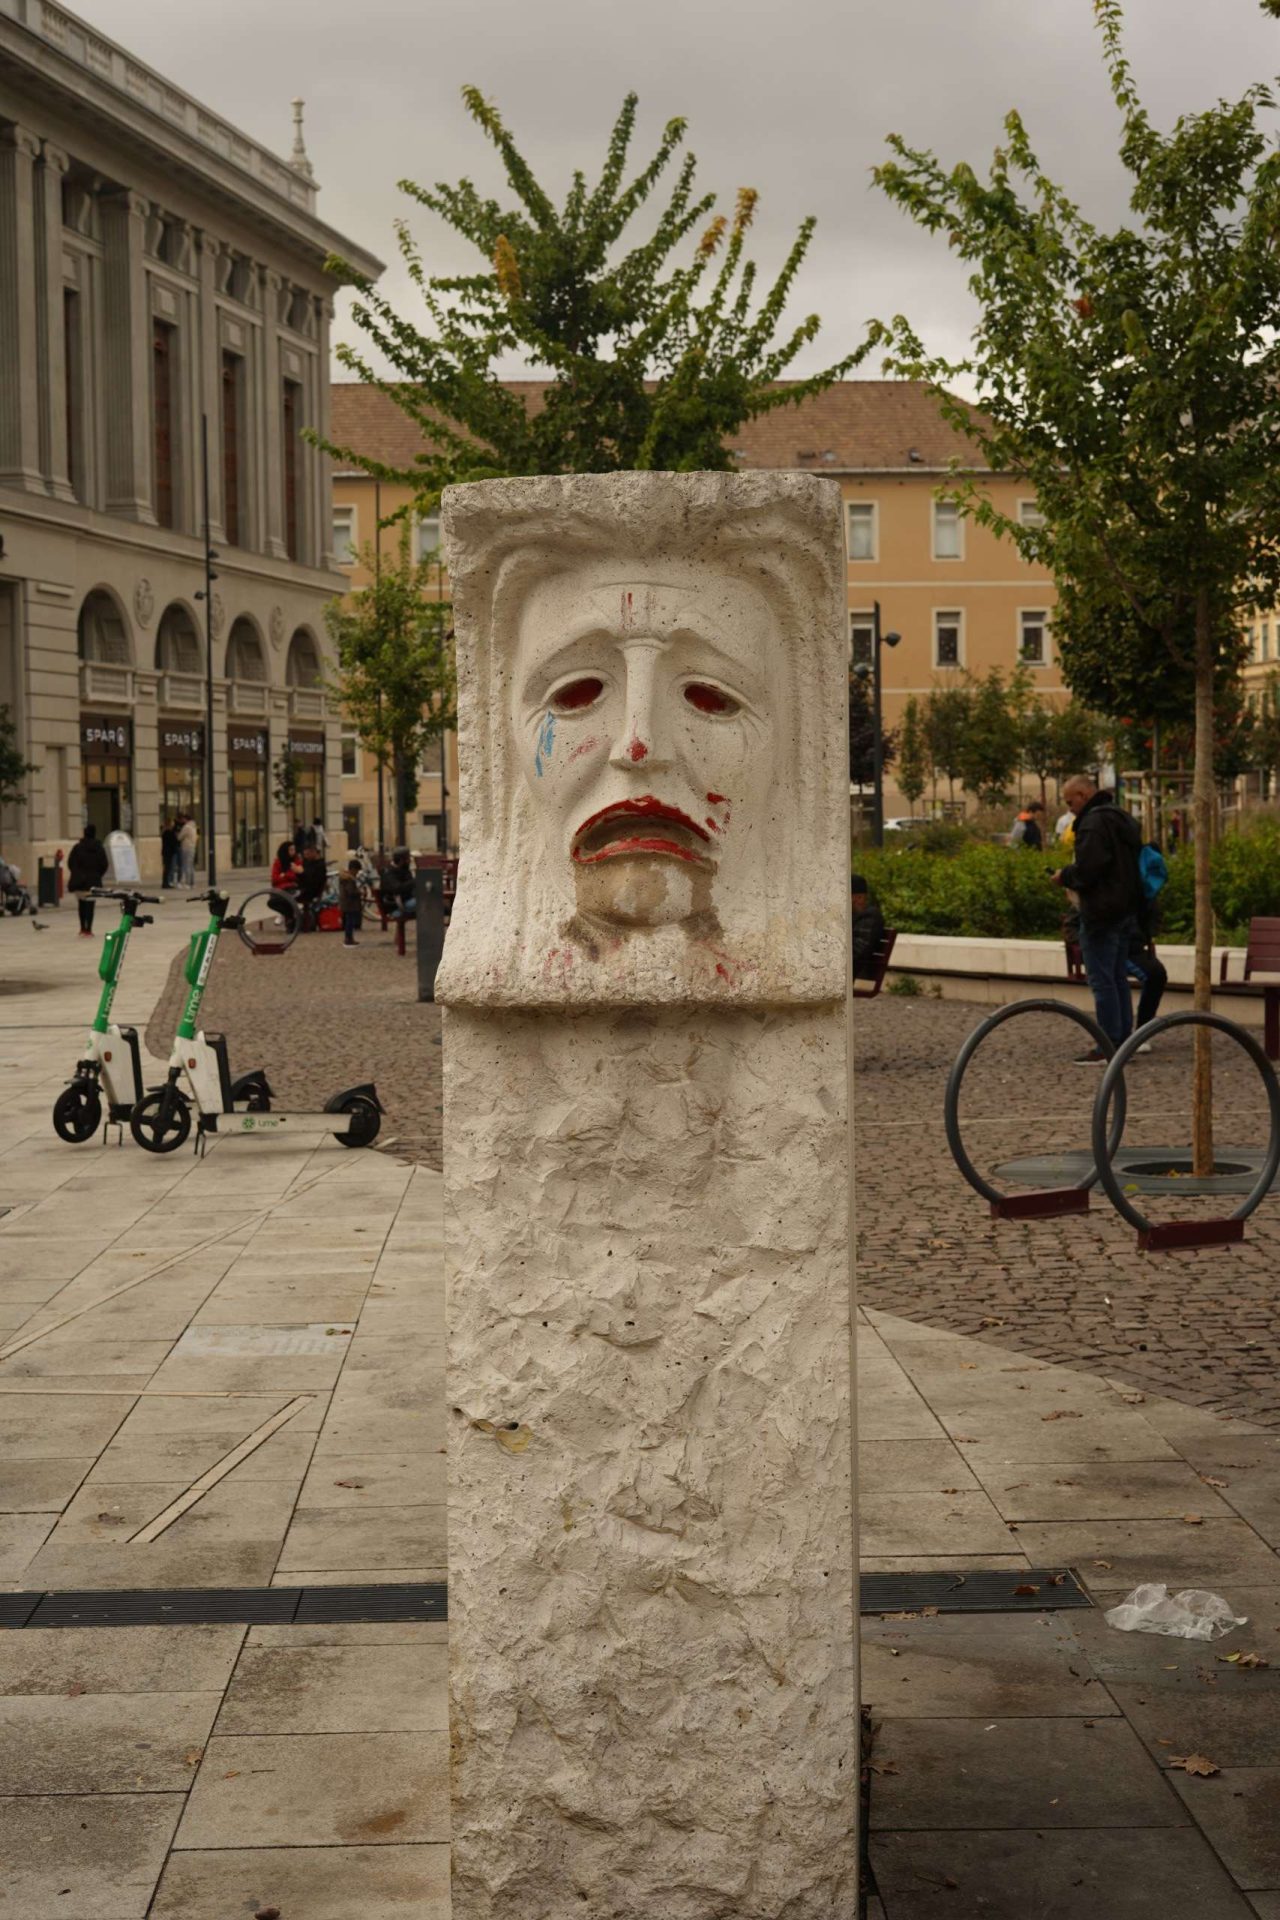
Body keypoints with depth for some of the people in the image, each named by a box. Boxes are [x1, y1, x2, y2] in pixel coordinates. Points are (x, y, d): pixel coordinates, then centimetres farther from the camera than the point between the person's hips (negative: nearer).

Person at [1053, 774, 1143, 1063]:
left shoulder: (1093, 822, -16)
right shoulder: (1123, 818, 16)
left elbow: (1087, 869, -24)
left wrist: (1064, 876, -3)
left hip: (1102, 913, -10)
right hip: (1127, 909, 10)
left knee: (1101, 980, -6)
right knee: (1118, 978, 15)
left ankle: (1109, 1047, -6)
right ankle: (1124, 1041, 17)